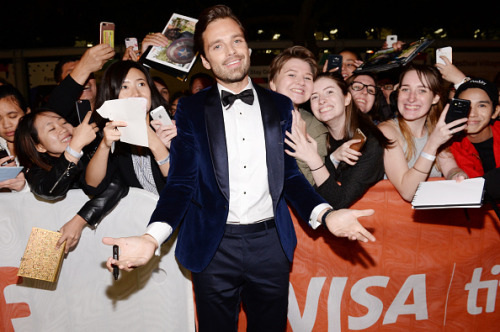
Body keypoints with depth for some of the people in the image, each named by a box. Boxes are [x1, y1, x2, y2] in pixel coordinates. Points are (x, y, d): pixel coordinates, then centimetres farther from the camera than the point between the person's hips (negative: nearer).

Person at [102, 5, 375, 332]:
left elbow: (290, 174, 6)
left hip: (271, 244, 2)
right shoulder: (191, 110, 0)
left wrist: (325, 213, -11)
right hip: (213, 248, -1)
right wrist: (152, 238, -21)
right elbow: (181, 182, -5)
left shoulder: (280, 106, 6)